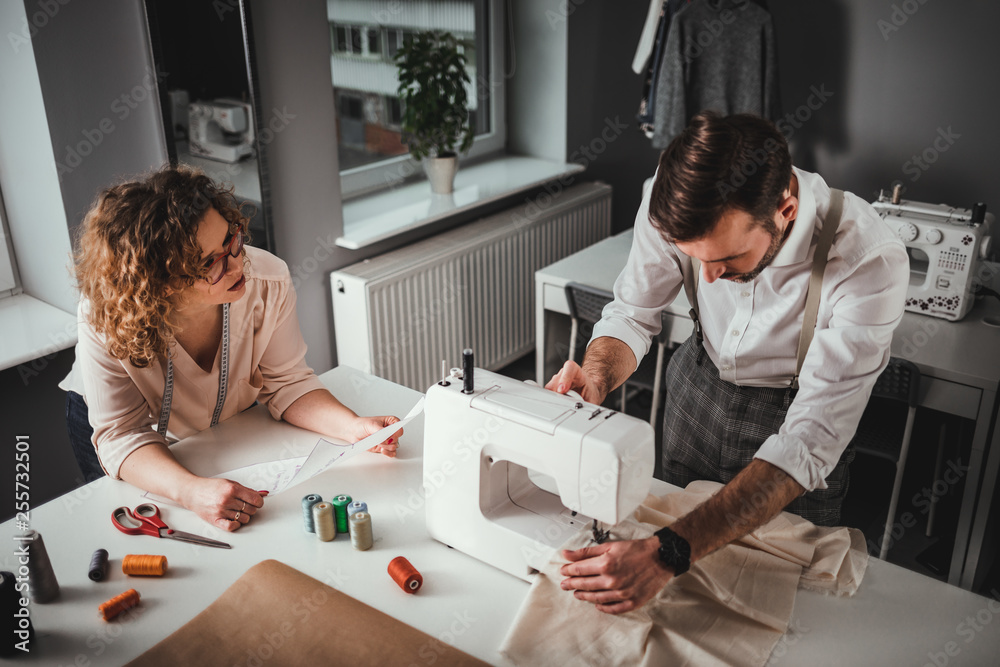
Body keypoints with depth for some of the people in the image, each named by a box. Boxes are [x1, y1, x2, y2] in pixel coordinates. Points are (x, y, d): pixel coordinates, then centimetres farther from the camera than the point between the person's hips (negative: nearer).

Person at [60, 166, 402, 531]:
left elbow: (285, 382, -17)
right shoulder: (104, 319, -35)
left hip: (229, 431, 2)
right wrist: (192, 490, -50)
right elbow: (121, 434, -32)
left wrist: (356, 428, -33)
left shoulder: (268, 282, -29)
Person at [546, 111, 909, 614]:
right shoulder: (674, 203, -29)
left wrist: (667, 555, -50)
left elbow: (808, 445, -41)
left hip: (794, 411, -3)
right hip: (700, 383, 3)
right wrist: (595, 379, -37)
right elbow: (633, 313, -12)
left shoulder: (869, 260, -39)